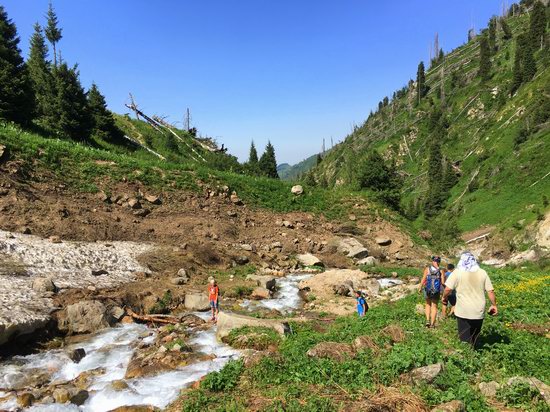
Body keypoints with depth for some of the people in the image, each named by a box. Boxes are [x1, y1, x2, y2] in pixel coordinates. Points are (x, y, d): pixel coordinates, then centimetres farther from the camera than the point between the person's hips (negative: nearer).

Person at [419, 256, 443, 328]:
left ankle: (428, 320, 9)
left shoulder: (427, 269, -6)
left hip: (427, 290, 0)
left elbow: (423, 280, -7)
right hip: (436, 291, 0)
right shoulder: (440, 271, -7)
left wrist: (420, 287, 8)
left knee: (428, 304, 21)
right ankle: (432, 324, 13)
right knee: (434, 306, 12)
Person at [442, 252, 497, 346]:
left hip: (463, 311, -2)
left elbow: (447, 289, -11)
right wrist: (494, 305, 13)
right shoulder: (482, 273, 2)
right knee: (474, 339, 17)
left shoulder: (458, 272, -7)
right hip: (479, 312, 3)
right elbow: (490, 291, 1)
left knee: (465, 339, 6)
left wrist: (444, 298, 8)